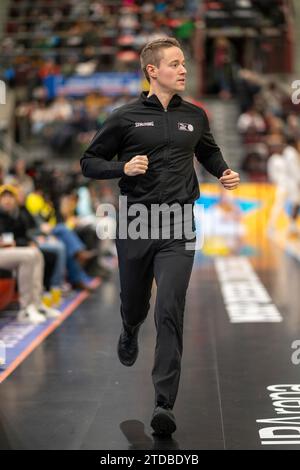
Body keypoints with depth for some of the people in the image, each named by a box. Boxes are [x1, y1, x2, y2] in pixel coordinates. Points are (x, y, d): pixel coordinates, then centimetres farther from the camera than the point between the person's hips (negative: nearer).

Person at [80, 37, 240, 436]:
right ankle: (129, 336, 55)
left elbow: (209, 152, 28)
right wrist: (123, 167, -15)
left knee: (170, 312, -12)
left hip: (178, 230, 1)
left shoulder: (195, 116, 9)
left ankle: (164, 404, -10)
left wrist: (223, 172, 7)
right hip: (135, 226, 0)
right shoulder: (126, 117, -1)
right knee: (134, 305, 16)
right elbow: (90, 162, 4)